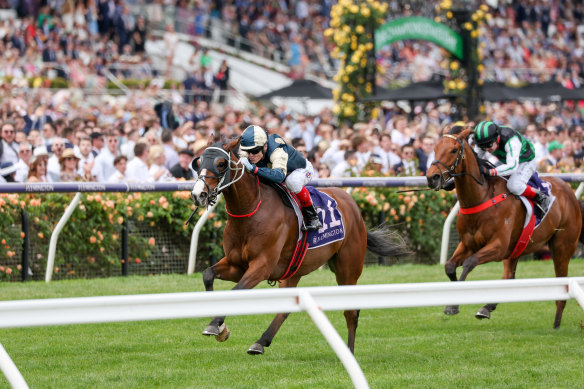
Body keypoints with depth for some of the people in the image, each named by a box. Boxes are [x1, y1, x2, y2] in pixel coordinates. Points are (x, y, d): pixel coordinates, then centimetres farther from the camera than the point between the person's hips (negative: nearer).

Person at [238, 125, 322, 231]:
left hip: (303, 169, -7)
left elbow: (279, 175, -61)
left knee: (292, 181, -40)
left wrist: (254, 169, -71)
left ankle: (312, 216, -20)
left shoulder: (277, 151, -45)